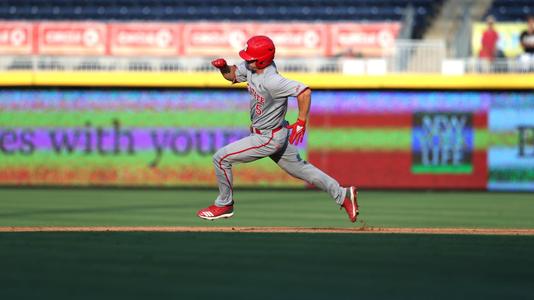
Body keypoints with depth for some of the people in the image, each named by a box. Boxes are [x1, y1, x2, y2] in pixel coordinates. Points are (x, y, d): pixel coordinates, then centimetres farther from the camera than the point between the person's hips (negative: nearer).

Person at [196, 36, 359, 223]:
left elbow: (304, 91, -36)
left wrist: (301, 122, -34)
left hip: (268, 139, -9)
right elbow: (232, 75, 9)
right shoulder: (251, 67, -7)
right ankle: (342, 195, 28)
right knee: (300, 168, 21)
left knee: (221, 158, -4)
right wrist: (223, 66, -13)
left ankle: (224, 205, 14)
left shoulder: (271, 81, -33)